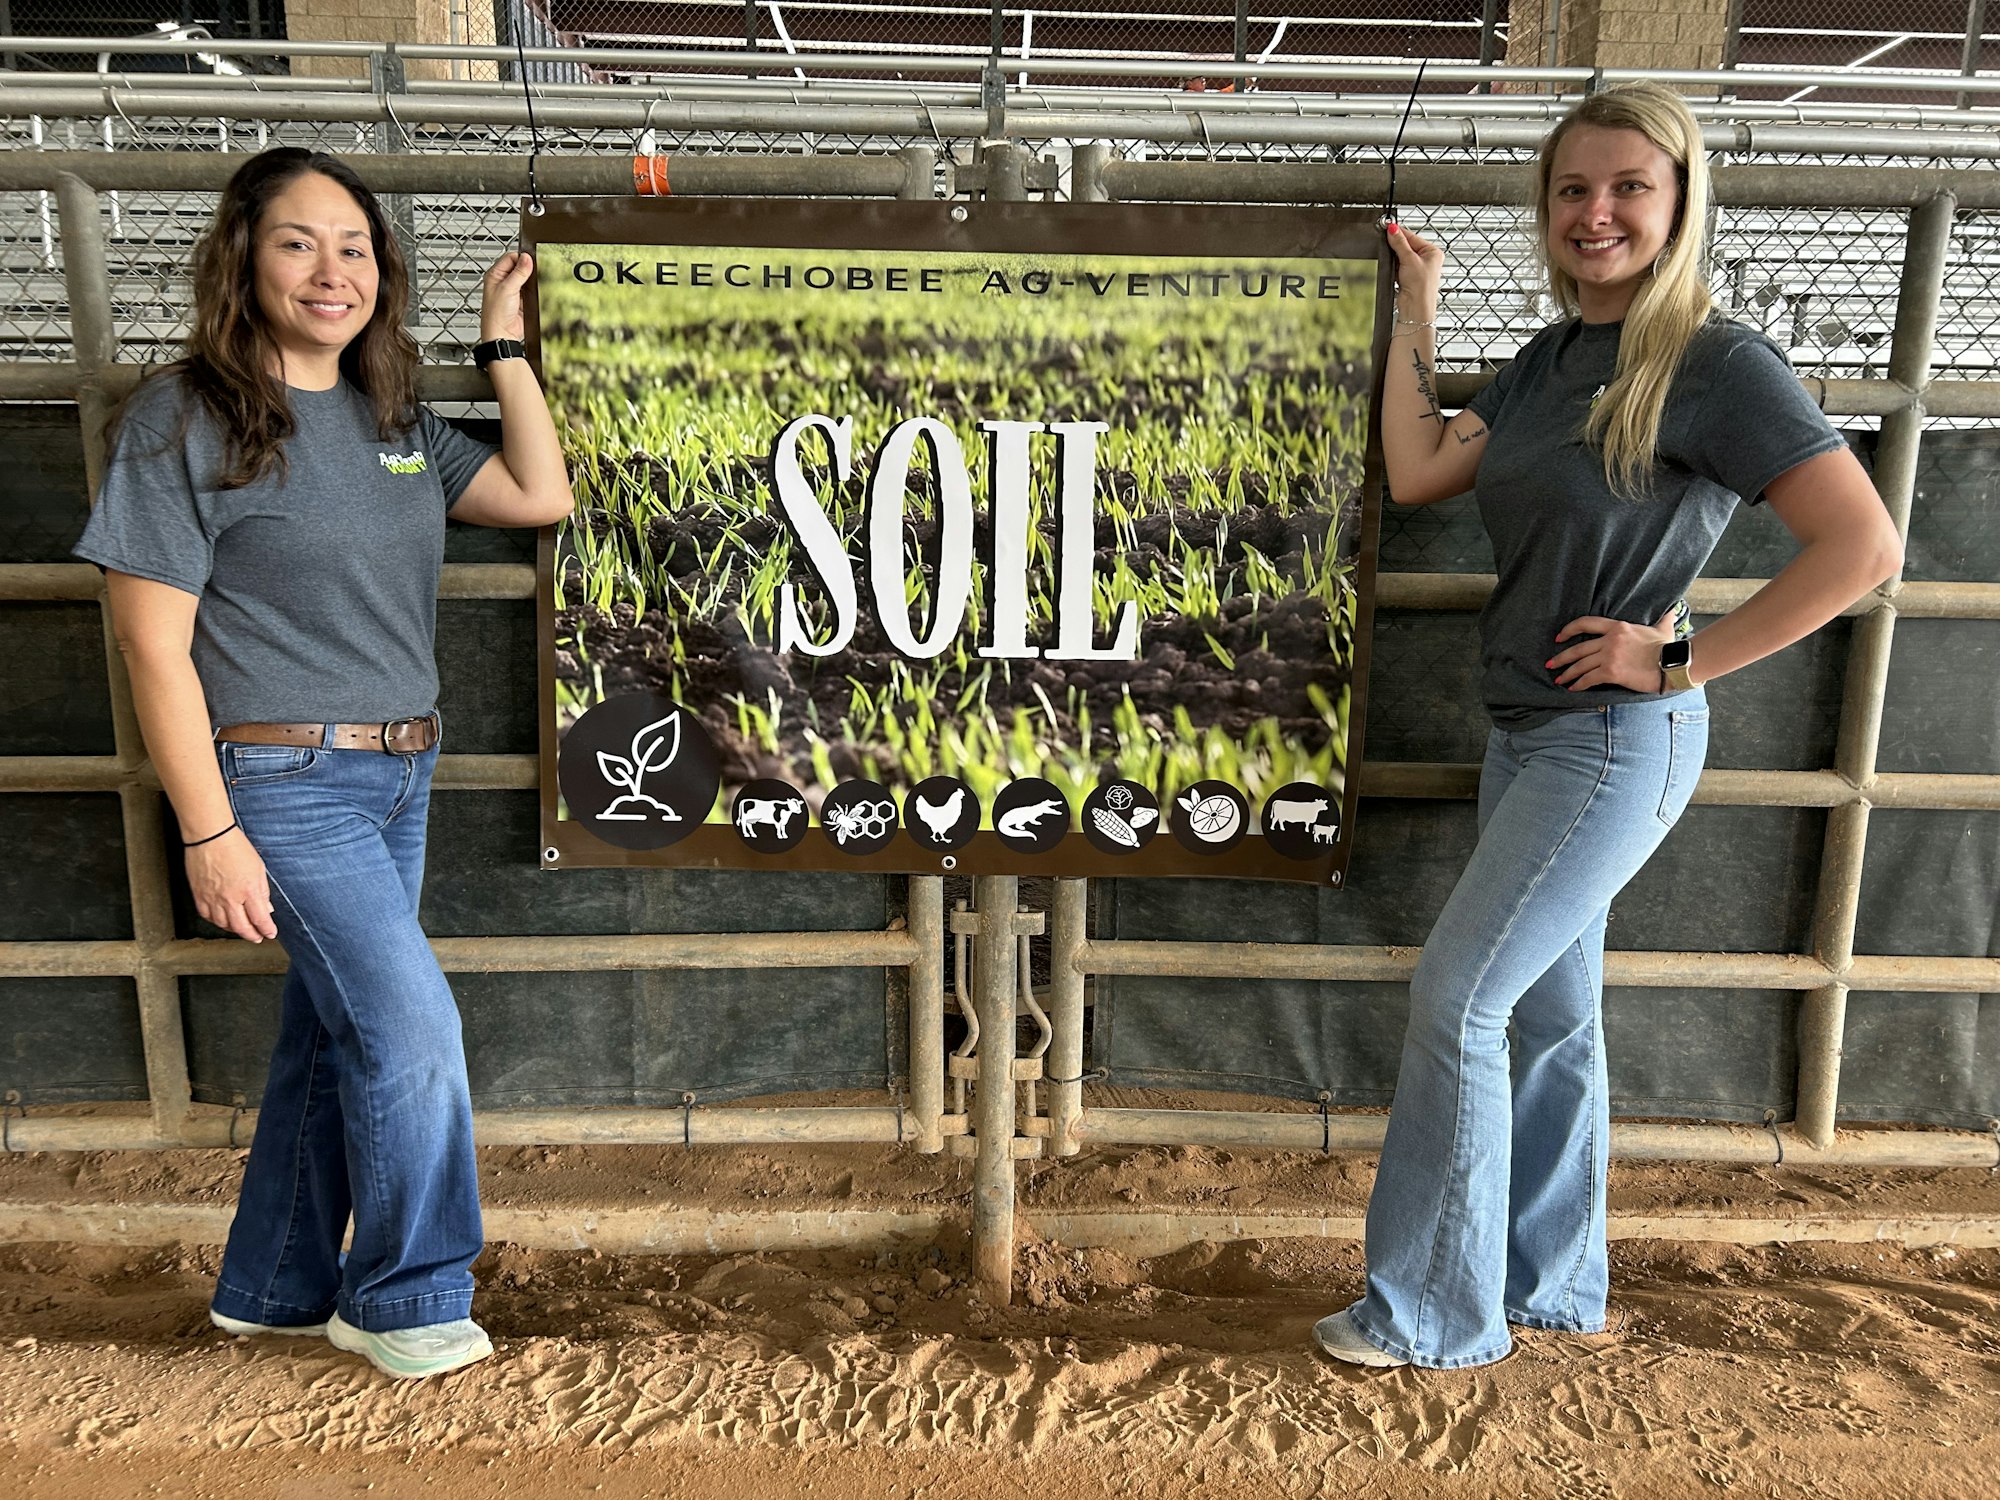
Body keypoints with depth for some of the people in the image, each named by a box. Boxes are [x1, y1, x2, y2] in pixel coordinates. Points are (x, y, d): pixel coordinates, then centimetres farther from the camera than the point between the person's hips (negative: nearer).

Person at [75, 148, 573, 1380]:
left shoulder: (393, 421, 10)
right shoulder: (185, 418, -9)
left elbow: (541, 497, 4)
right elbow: (155, 643, -12)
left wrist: (506, 342, 5)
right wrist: (209, 830, -15)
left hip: (399, 775, 7)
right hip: (284, 784, -7)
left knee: (336, 1028, 14)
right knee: (412, 1025, -7)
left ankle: (275, 1289, 33)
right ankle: (408, 1300, 14)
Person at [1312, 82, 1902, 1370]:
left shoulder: (1719, 364, -15)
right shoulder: (1550, 361, 9)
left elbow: (1863, 548, -20)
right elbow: (1418, 473, 2)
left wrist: (1681, 659, -18)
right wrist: (1418, 306, 7)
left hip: (1617, 742, -8)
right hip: (1529, 732, 8)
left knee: (1456, 999, -5)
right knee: (1551, 1011, 16)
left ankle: (1434, 1314, 12)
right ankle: (1552, 1287, 33)